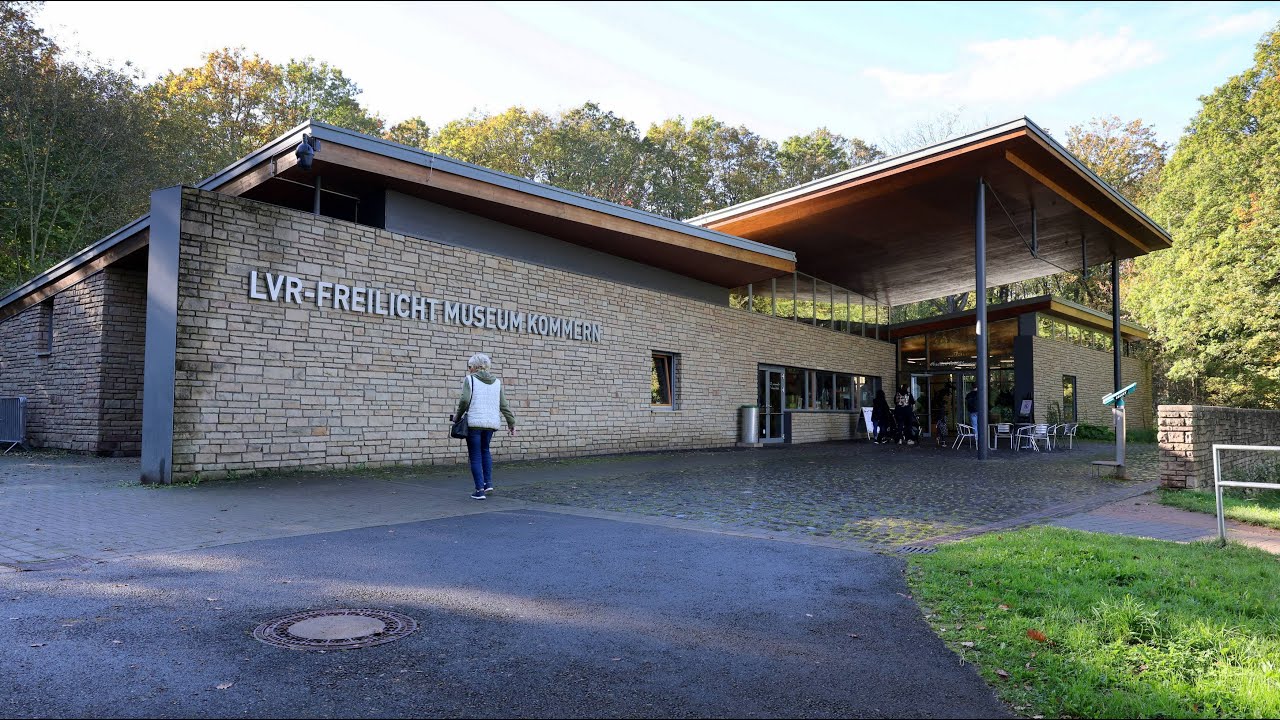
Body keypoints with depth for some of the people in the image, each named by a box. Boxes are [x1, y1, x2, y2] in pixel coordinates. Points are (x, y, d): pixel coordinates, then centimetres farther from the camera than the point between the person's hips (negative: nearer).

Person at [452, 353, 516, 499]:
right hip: (491, 422, 5)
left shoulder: (469, 379, -3)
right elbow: (503, 405, 6)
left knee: (475, 456, 4)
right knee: (485, 450, 25)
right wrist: (511, 422, 12)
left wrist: (458, 415, 0)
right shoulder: (496, 382, 9)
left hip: (474, 422, -4)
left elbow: (465, 400, -15)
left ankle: (479, 490, 2)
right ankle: (488, 483, 17)